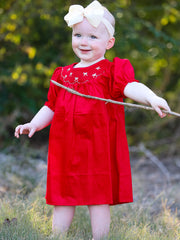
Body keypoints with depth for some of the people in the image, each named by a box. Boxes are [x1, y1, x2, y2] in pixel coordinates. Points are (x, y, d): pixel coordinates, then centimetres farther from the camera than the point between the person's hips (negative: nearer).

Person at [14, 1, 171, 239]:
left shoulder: (113, 70, -1)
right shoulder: (63, 74, 14)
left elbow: (130, 86, -19)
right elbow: (51, 107, 19)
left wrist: (151, 97, -38)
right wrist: (34, 124, 5)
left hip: (99, 148, -4)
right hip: (66, 149, 4)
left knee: (99, 197, 2)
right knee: (62, 196, 10)